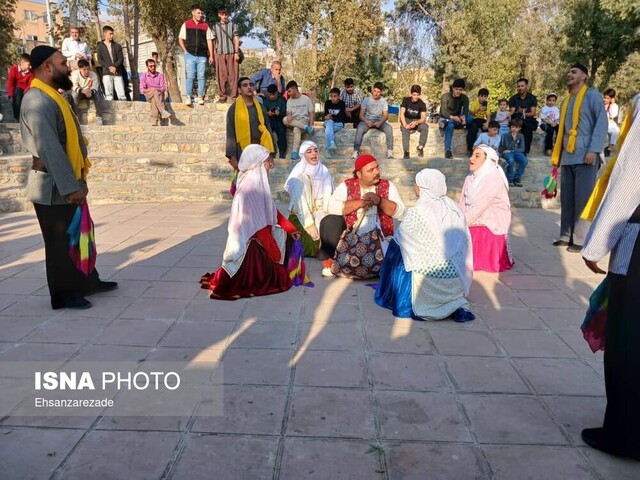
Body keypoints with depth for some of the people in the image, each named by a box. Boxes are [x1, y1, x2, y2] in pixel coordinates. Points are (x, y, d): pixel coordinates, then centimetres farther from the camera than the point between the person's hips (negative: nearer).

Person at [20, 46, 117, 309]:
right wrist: (70, 187, -27)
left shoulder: (51, 97, 13)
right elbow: (49, 149, -25)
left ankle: (87, 281, 32)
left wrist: (75, 183, 18)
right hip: (54, 187, -9)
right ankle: (63, 295, 16)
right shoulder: (37, 100, -19)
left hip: (68, 182, 10)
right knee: (60, 242, 2)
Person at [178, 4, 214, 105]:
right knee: (190, 76, -2)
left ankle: (200, 97, 7)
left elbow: (209, 40, 7)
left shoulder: (205, 26, 9)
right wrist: (185, 51, -1)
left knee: (201, 77, 2)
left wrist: (211, 55, 0)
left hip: (202, 56, 1)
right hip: (190, 55, -1)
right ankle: (188, 97, 1)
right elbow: (180, 39, 10)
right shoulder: (186, 24, 6)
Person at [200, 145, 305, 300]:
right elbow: (258, 223, -23)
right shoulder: (251, 185, -24)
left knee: (286, 237, 15)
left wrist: (291, 229, 8)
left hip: (257, 235, 10)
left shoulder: (257, 181, 5)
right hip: (249, 242, -9)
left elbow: (272, 211, 11)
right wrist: (275, 253, -18)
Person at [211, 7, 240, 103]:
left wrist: (236, 52, -6)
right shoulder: (215, 27, 13)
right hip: (220, 54, 1)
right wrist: (214, 54, 3)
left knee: (233, 75, -4)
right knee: (221, 75, 0)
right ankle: (222, 96, 6)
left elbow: (236, 39, 4)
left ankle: (234, 96, -1)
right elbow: (213, 41, 12)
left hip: (231, 53, -1)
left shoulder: (232, 25, 10)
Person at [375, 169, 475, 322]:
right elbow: (464, 244, 5)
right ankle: (457, 305, 10)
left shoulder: (416, 212, -12)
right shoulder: (454, 208, 2)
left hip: (428, 281, -4)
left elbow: (398, 238, 0)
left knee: (395, 248, 15)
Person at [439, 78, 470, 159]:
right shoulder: (445, 96, -11)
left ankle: (446, 123, -42)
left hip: (457, 120, 4)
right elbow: (443, 112, -21)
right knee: (450, 125, -40)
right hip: (445, 118, -4)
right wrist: (452, 117, -41)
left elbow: (465, 110, -17)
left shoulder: (465, 98, -1)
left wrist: (463, 117, -43)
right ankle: (447, 150, -49)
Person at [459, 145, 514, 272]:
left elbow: (478, 208, -22)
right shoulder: (470, 177, 8)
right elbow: (463, 205, 5)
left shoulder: (493, 178, -17)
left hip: (490, 227, -7)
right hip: (474, 225, 7)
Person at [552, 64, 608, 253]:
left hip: (585, 156, -6)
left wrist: (594, 149, -18)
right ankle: (566, 236, 12)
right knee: (566, 199, 6)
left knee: (583, 199, -7)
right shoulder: (566, 101, 21)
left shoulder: (592, 95, 1)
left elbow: (602, 123, -8)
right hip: (567, 156, 6)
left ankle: (580, 240, -5)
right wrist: (557, 153, 14)